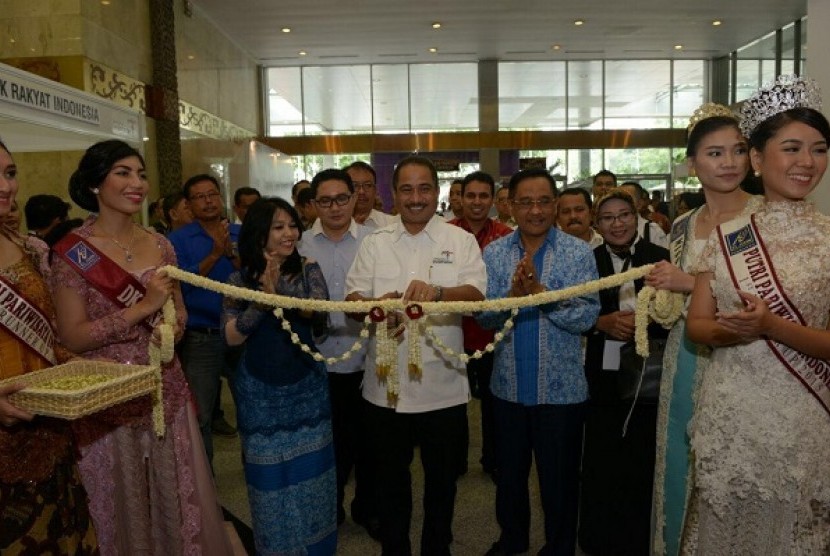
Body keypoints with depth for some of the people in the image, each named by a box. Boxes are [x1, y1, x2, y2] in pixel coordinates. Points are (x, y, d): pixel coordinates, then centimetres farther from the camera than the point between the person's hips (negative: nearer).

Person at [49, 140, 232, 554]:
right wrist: (143, 308, -21)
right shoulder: (73, 252, -11)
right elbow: (72, 337, -15)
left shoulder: (159, 245, 4)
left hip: (167, 388, 5)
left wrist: (173, 325, -8)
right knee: (122, 502, 12)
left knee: (179, 496, 16)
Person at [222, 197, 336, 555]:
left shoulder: (307, 269, -3)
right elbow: (231, 337, -12)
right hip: (260, 392, 0)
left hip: (306, 387, 1)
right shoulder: (240, 279, -4)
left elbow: (319, 310, -19)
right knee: (270, 478, 11)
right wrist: (263, 298, -23)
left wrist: (279, 287, -32)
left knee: (309, 474, 11)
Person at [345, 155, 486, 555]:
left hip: (442, 386, -1)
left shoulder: (461, 241, -1)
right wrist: (377, 306, -22)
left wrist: (437, 292, -34)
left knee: (441, 478, 15)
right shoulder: (375, 243, 6)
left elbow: (476, 295, -14)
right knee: (391, 476, 18)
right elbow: (352, 298, 1)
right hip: (385, 386, 2)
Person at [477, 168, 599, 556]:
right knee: (508, 472, 21)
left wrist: (539, 291, -26)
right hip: (508, 386, 3)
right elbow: (484, 316, -7)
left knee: (559, 478, 13)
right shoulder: (493, 253, 0)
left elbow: (587, 317, -16)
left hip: (562, 388, -2)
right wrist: (512, 295, -25)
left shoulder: (578, 252, -8)